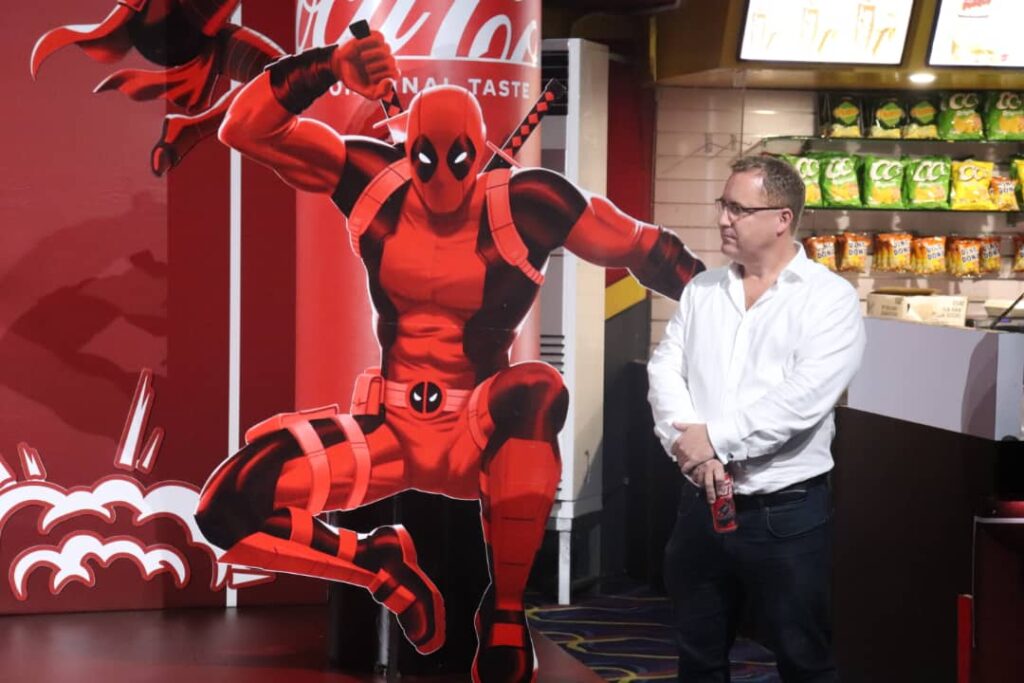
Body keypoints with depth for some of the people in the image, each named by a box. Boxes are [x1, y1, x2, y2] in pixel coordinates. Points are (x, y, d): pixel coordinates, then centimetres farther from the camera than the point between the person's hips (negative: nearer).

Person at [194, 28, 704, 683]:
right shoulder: (374, 181, -4)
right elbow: (246, 128, -10)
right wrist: (328, 65, -24)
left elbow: (645, 249, -1)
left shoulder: (526, 203, -10)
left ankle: (504, 609, -21)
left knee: (539, 390, -40)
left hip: (479, 436, -2)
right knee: (229, 510, -19)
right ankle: (384, 566, 9)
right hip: (388, 431, 2)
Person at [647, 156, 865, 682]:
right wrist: (690, 447, -17)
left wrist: (716, 439, -17)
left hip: (787, 511, -5)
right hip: (701, 502, 5)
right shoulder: (702, 290, 9)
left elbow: (804, 398, -20)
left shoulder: (829, 298, -9)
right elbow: (664, 369, 0)